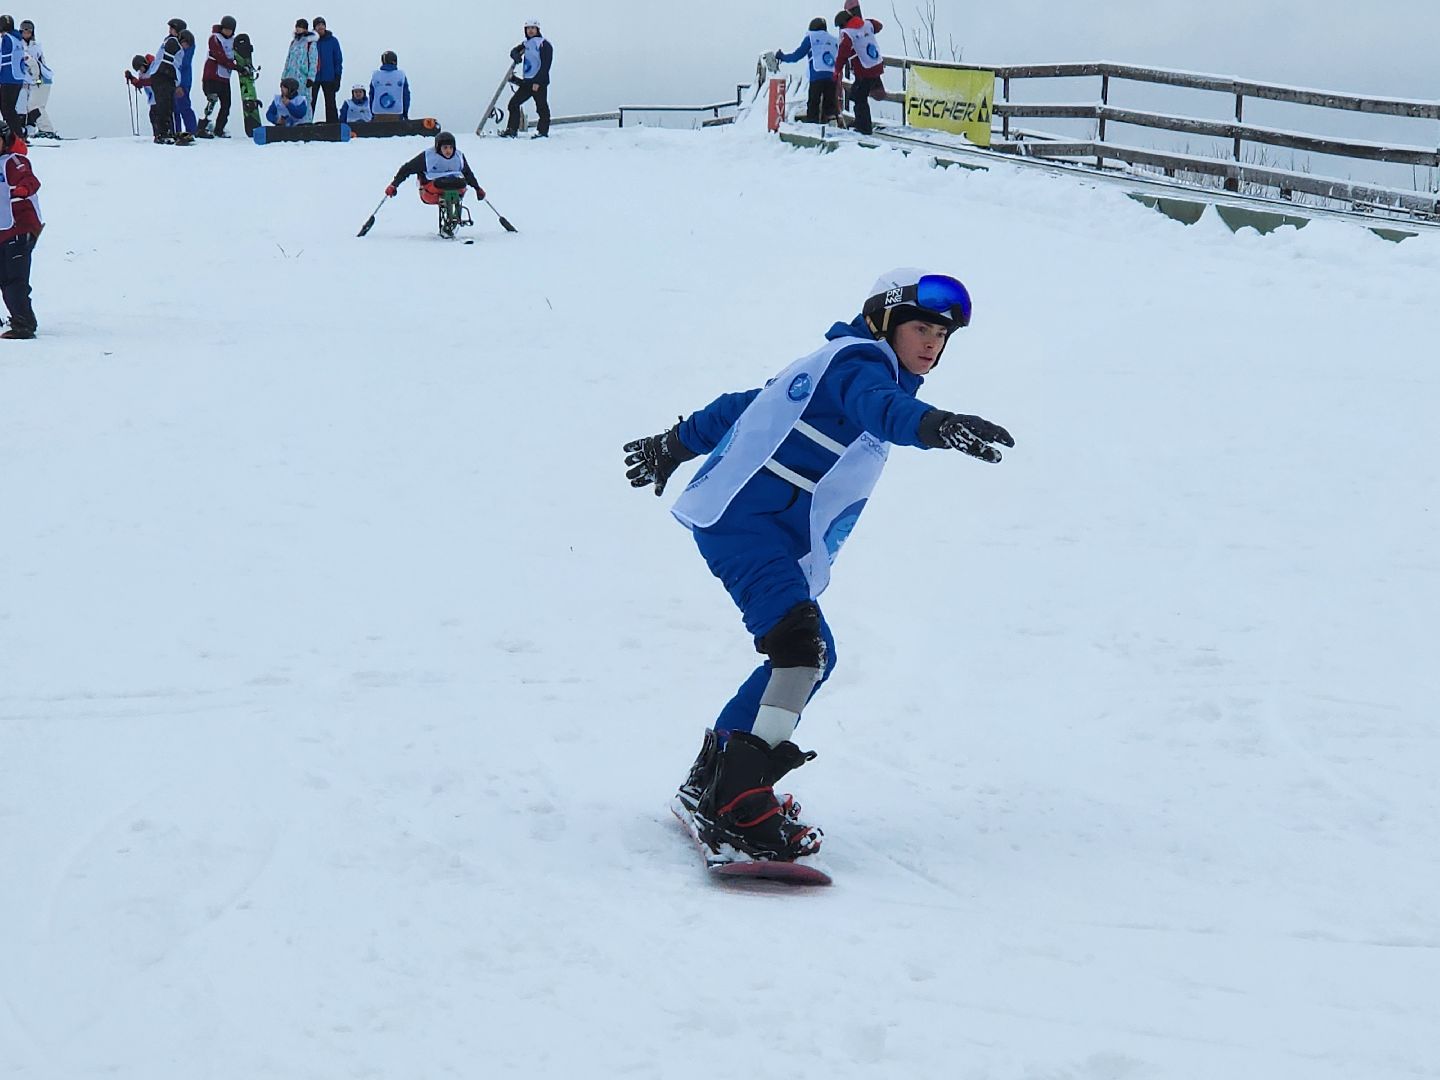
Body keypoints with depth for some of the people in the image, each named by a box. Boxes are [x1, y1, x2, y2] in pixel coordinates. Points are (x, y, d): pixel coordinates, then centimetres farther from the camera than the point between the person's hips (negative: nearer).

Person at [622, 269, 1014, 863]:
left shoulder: (834, 365, 25)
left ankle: (711, 780, 22)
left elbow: (747, 405, 36)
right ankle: (736, 804, -35)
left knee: (812, 657, 15)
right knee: (799, 644, -27)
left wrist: (677, 444, 46)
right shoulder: (857, 361, -5)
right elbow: (879, 406, -30)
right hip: (742, 517, -11)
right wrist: (935, 426, -50)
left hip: (777, 537, 11)